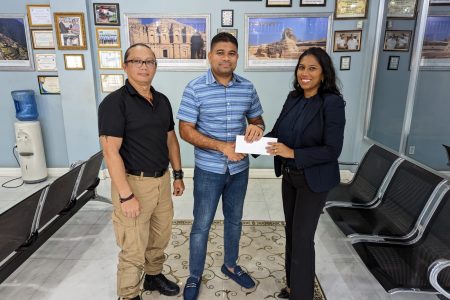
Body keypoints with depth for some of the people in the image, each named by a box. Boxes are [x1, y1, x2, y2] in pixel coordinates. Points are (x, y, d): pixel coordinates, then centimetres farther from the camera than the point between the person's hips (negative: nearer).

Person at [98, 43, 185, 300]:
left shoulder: (162, 100, 8)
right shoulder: (115, 102, -13)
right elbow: (110, 151, -18)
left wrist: (178, 175, 13)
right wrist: (126, 195, -21)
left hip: (162, 180, 7)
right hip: (134, 182, -6)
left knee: (160, 237, 21)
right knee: (134, 248, 7)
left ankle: (154, 275, 45)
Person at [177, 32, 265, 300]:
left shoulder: (248, 87, 0)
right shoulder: (195, 88, -12)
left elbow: (257, 120, 10)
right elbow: (186, 130, -14)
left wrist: (257, 127, -16)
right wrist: (222, 146, -23)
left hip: (239, 169, 4)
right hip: (208, 170, -4)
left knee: (234, 219, 20)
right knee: (202, 225, 9)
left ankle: (231, 265, 44)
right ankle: (195, 277, 31)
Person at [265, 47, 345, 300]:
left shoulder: (332, 102, -18)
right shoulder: (293, 98, 2)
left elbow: (332, 150, -21)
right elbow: (277, 132, 5)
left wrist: (292, 153, -27)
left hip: (314, 180, -7)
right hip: (289, 176, 7)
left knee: (302, 238, 3)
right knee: (291, 232, 19)